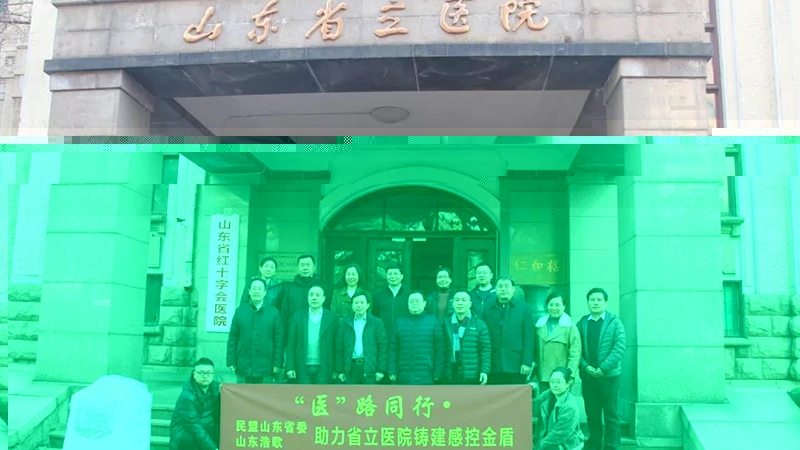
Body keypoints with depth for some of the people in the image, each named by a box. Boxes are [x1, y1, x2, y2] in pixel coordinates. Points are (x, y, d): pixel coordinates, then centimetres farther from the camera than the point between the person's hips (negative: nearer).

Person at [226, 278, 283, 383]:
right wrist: (231, 362, 2)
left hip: (265, 369, -1)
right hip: (243, 368, 1)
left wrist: (277, 364, -1)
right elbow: (232, 339, 8)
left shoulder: (273, 313, 3)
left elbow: (278, 340, 4)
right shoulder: (240, 311, 6)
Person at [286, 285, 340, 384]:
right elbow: (291, 345, 6)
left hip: (323, 369, -1)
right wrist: (290, 367, -3)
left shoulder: (332, 318, 5)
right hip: (303, 369, 1)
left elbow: (337, 346, 4)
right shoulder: (298, 317, 8)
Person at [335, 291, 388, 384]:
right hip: (351, 367, 2)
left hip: (370, 368, -2)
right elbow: (339, 348, 9)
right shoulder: (344, 323, 10)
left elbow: (383, 347, 1)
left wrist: (381, 370, -5)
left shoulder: (377, 323, 4)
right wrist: (340, 371, 4)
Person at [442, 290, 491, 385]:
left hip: (472, 377, -2)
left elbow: (485, 350, 1)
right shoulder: (445, 324, 7)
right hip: (450, 378, 2)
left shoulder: (480, 325, 2)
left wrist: (485, 371, -9)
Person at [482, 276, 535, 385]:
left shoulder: (523, 308, 6)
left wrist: (527, 363, -6)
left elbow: (529, 337, 1)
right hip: (494, 368, 2)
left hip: (516, 367, -1)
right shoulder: (488, 311, 10)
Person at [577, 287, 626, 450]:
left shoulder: (614, 322, 1)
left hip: (609, 376, -2)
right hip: (588, 376, 2)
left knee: (611, 415, 2)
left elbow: (619, 348, -7)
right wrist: (585, 366, -10)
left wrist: (603, 368, -13)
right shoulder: (581, 323, 8)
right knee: (592, 416, 8)